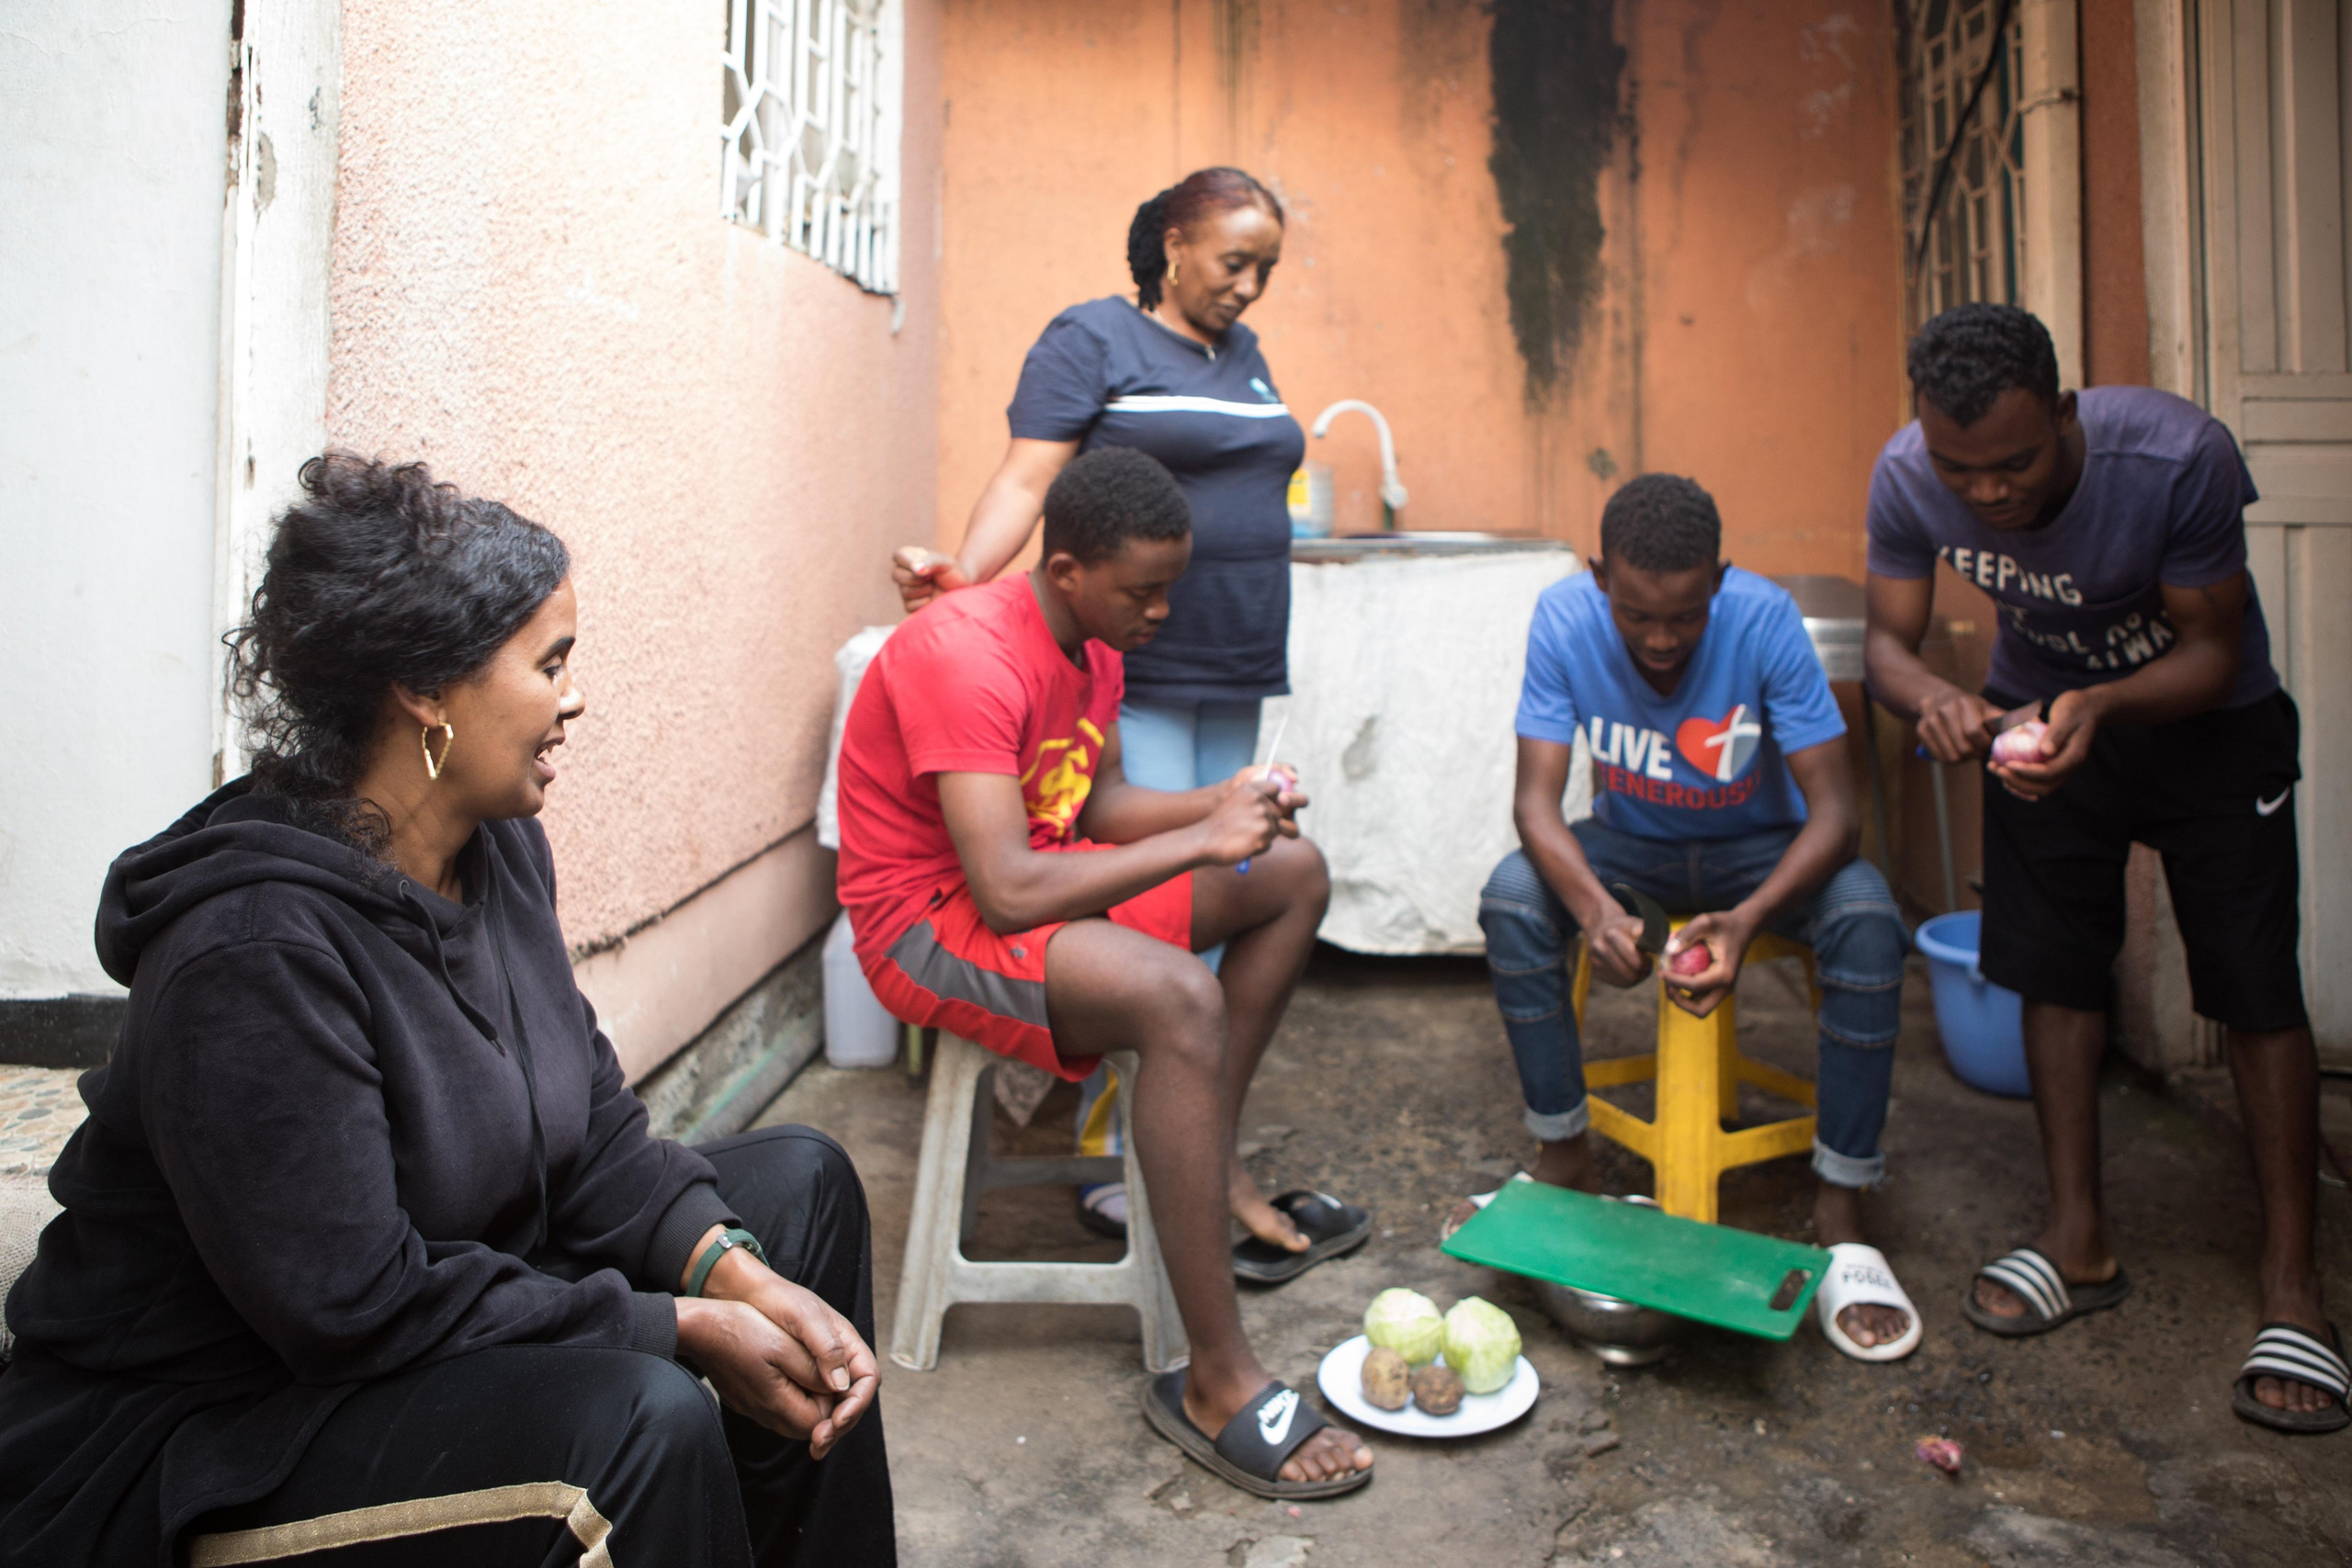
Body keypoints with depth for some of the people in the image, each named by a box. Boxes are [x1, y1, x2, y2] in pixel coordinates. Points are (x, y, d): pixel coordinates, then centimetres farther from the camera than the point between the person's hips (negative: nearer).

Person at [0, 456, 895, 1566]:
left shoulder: (497, 847, -4)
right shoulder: (257, 952, -29)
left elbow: (592, 1122, 0)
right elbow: (360, 1306, -28)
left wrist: (742, 1276, -14)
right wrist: (684, 1327, -22)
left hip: (448, 1277, 9)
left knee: (799, 1179, 3)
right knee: (641, 1420, -32)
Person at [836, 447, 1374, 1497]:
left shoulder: (1094, 638, 4)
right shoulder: (965, 655, -26)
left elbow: (1098, 803, 12)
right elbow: (1008, 890, -33)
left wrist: (1220, 805, -6)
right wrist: (1198, 842, -27)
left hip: (1041, 880, 10)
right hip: (931, 921, -10)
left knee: (1294, 872, 9)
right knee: (1179, 998, -36)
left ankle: (1209, 1166, 10)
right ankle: (1215, 1381, -24)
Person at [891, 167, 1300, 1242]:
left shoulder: (1243, 354, 20)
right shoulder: (1090, 338, -1)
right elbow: (1026, 478, -10)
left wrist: (1258, 660, 18)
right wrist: (961, 573, -28)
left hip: (1233, 681, 7)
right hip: (1130, 675, -7)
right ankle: (1110, 1162, 4)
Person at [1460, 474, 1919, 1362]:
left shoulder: (1765, 620, -24)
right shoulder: (1564, 619, -20)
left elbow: (1835, 811, -25)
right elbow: (1536, 799, -23)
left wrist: (1747, 919, -43)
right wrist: (1593, 907, -43)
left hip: (1761, 849, -1)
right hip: (1629, 845, 1)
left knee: (1867, 920, -31)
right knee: (1512, 897, -27)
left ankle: (1839, 1212, -19)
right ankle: (1566, 1161, -9)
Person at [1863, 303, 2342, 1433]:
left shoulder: (2178, 458, -33)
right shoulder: (1908, 476, -24)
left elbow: (2213, 650, -23)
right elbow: (1887, 640, -15)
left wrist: (2104, 706, -43)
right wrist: (1933, 698, -37)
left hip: (2205, 721, -3)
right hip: (2043, 710, 3)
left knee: (2255, 989, -6)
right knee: (2052, 967, 3)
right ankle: (2080, 1243, 15)